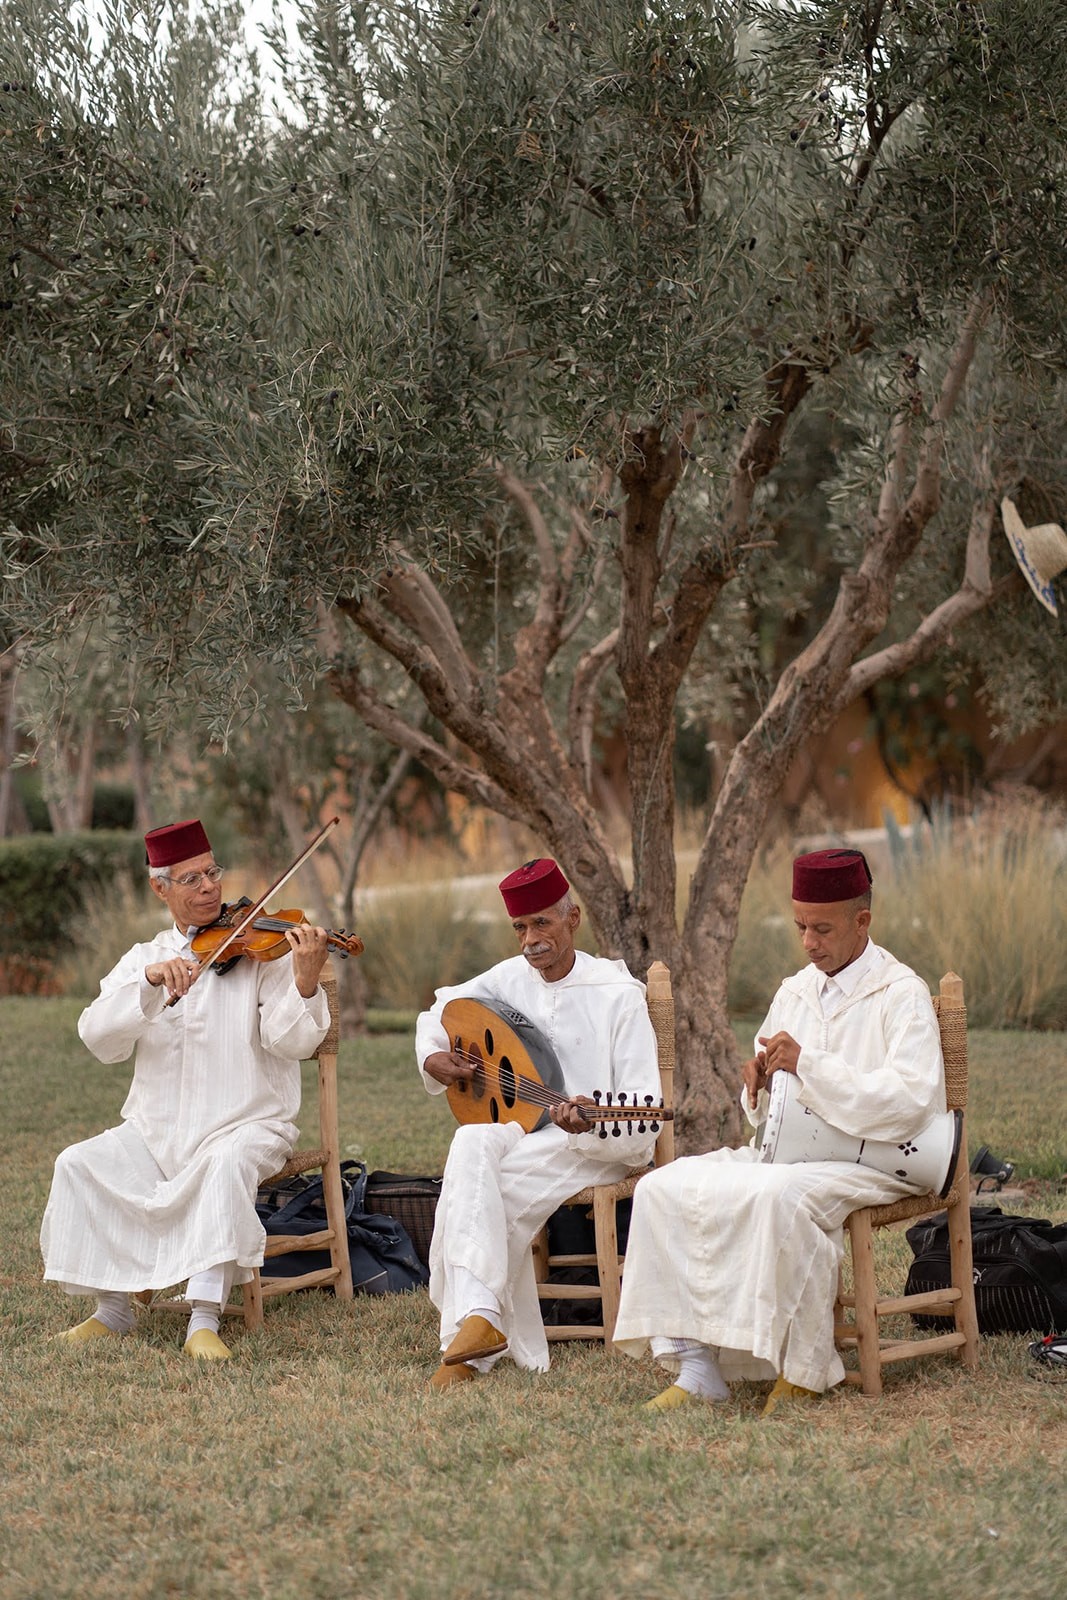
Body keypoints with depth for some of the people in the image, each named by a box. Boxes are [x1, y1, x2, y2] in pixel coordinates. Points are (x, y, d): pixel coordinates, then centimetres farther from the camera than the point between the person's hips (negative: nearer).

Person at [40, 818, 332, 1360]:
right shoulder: (143, 959, 10)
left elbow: (291, 1041, -12)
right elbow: (99, 1037, -7)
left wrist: (305, 981, -31)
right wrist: (151, 982, -23)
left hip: (245, 1125, -4)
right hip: (155, 1128, 4)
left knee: (226, 1163, -36)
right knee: (79, 1166, -19)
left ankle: (205, 1319, -37)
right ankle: (113, 1309, -7)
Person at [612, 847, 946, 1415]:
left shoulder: (901, 995, -5)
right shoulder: (794, 993, 17)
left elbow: (910, 1101, -19)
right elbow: (763, 1112, 21)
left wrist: (809, 1064, -20)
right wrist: (759, 1083, -4)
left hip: (870, 1158, -7)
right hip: (788, 1151, 7)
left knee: (780, 1196, -38)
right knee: (664, 1187, -13)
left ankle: (802, 1374, -25)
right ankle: (695, 1367, -19)